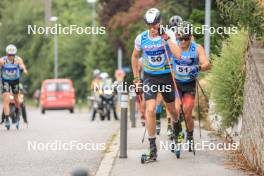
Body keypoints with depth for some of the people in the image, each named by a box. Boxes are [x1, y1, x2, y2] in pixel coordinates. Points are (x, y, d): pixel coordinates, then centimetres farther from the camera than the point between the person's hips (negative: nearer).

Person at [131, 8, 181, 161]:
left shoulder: (168, 34, -15)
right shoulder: (141, 38, -10)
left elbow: (178, 55, -28)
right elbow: (135, 57, 8)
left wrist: (166, 37, -30)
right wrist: (136, 78, 7)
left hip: (167, 76, 0)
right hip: (150, 77, 0)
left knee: (171, 109, 15)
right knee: (150, 110, -17)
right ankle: (153, 146, -13)